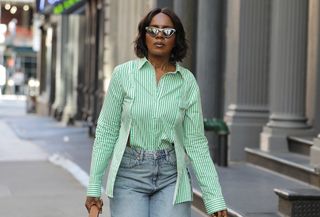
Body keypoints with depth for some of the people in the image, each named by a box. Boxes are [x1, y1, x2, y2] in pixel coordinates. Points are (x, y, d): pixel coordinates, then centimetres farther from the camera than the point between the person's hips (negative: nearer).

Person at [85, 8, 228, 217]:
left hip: (171, 177, 1)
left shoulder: (187, 81, 1)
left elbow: (196, 142, 2)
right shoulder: (124, 74, -2)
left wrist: (215, 198, -2)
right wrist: (94, 187, -2)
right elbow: (107, 131, 1)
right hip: (130, 175, -1)